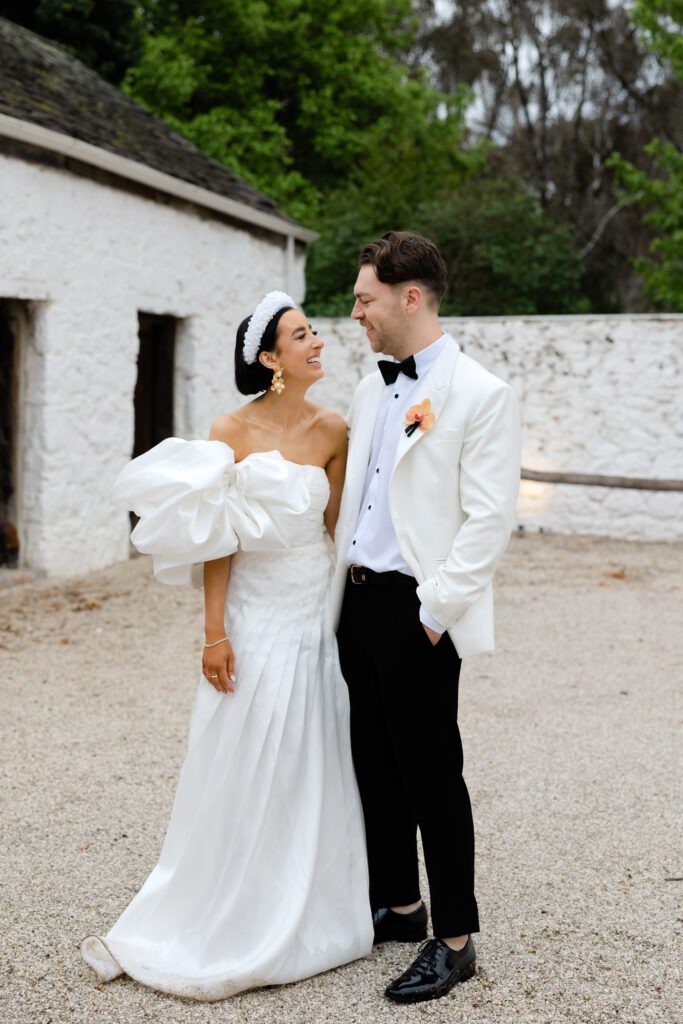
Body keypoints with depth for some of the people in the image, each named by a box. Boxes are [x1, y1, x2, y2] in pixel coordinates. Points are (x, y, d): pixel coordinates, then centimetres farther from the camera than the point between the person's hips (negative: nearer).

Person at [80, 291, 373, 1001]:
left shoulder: (333, 431, 1)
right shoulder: (231, 432, -8)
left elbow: (331, 528, 6)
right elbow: (219, 544, -8)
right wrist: (215, 635, -10)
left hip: (318, 616, 4)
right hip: (256, 617, -3)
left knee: (313, 775, 12)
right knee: (242, 777, 5)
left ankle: (306, 918, 30)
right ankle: (228, 927, 21)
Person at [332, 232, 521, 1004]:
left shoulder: (480, 394, -10)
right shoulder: (370, 390, 13)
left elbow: (489, 518, -15)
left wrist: (435, 610, -17)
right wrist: (339, 589, 10)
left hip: (417, 611, -7)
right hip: (358, 600, 8)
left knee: (430, 772, 1)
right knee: (374, 764, 15)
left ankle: (455, 939, 15)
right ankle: (397, 906, 32)